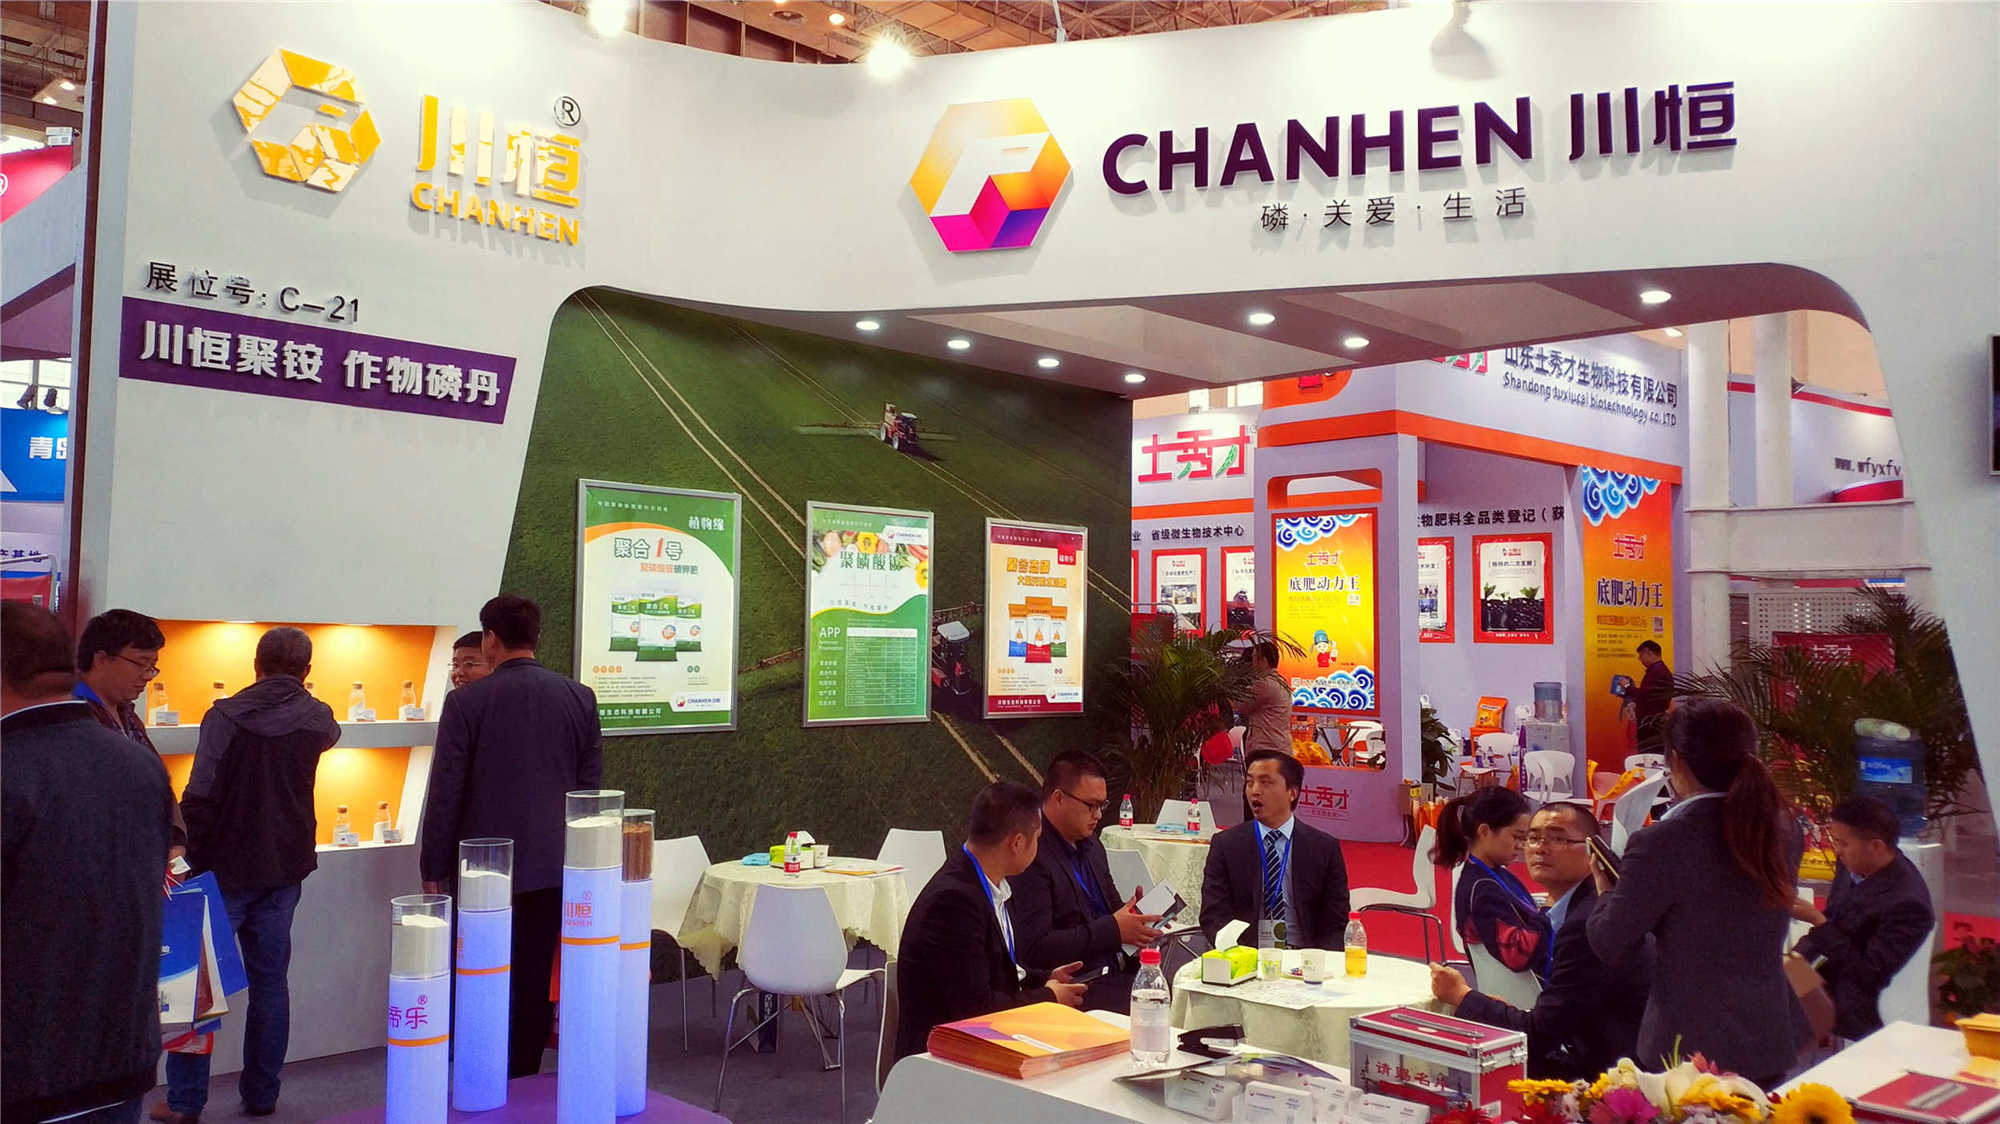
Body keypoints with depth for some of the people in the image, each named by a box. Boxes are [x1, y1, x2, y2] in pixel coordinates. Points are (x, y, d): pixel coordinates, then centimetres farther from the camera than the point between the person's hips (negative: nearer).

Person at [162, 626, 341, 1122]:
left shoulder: (227, 716, -12)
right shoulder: (319, 719, -1)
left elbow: (199, 796, -18)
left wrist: (194, 857, -6)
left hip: (225, 868, -3)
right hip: (285, 868, 3)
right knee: (270, 980, 11)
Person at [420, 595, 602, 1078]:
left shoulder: (467, 701, -9)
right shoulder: (579, 698, 1)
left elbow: (446, 793, -7)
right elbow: (591, 786, 6)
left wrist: (434, 869, 2)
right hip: (553, 866, 3)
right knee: (534, 985, 11)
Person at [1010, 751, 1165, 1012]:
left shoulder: (1091, 845, 15)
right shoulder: (1030, 857, -13)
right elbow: (1035, 948, -18)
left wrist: (1136, 917, 2)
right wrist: (1113, 929, -17)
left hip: (1119, 972, 8)